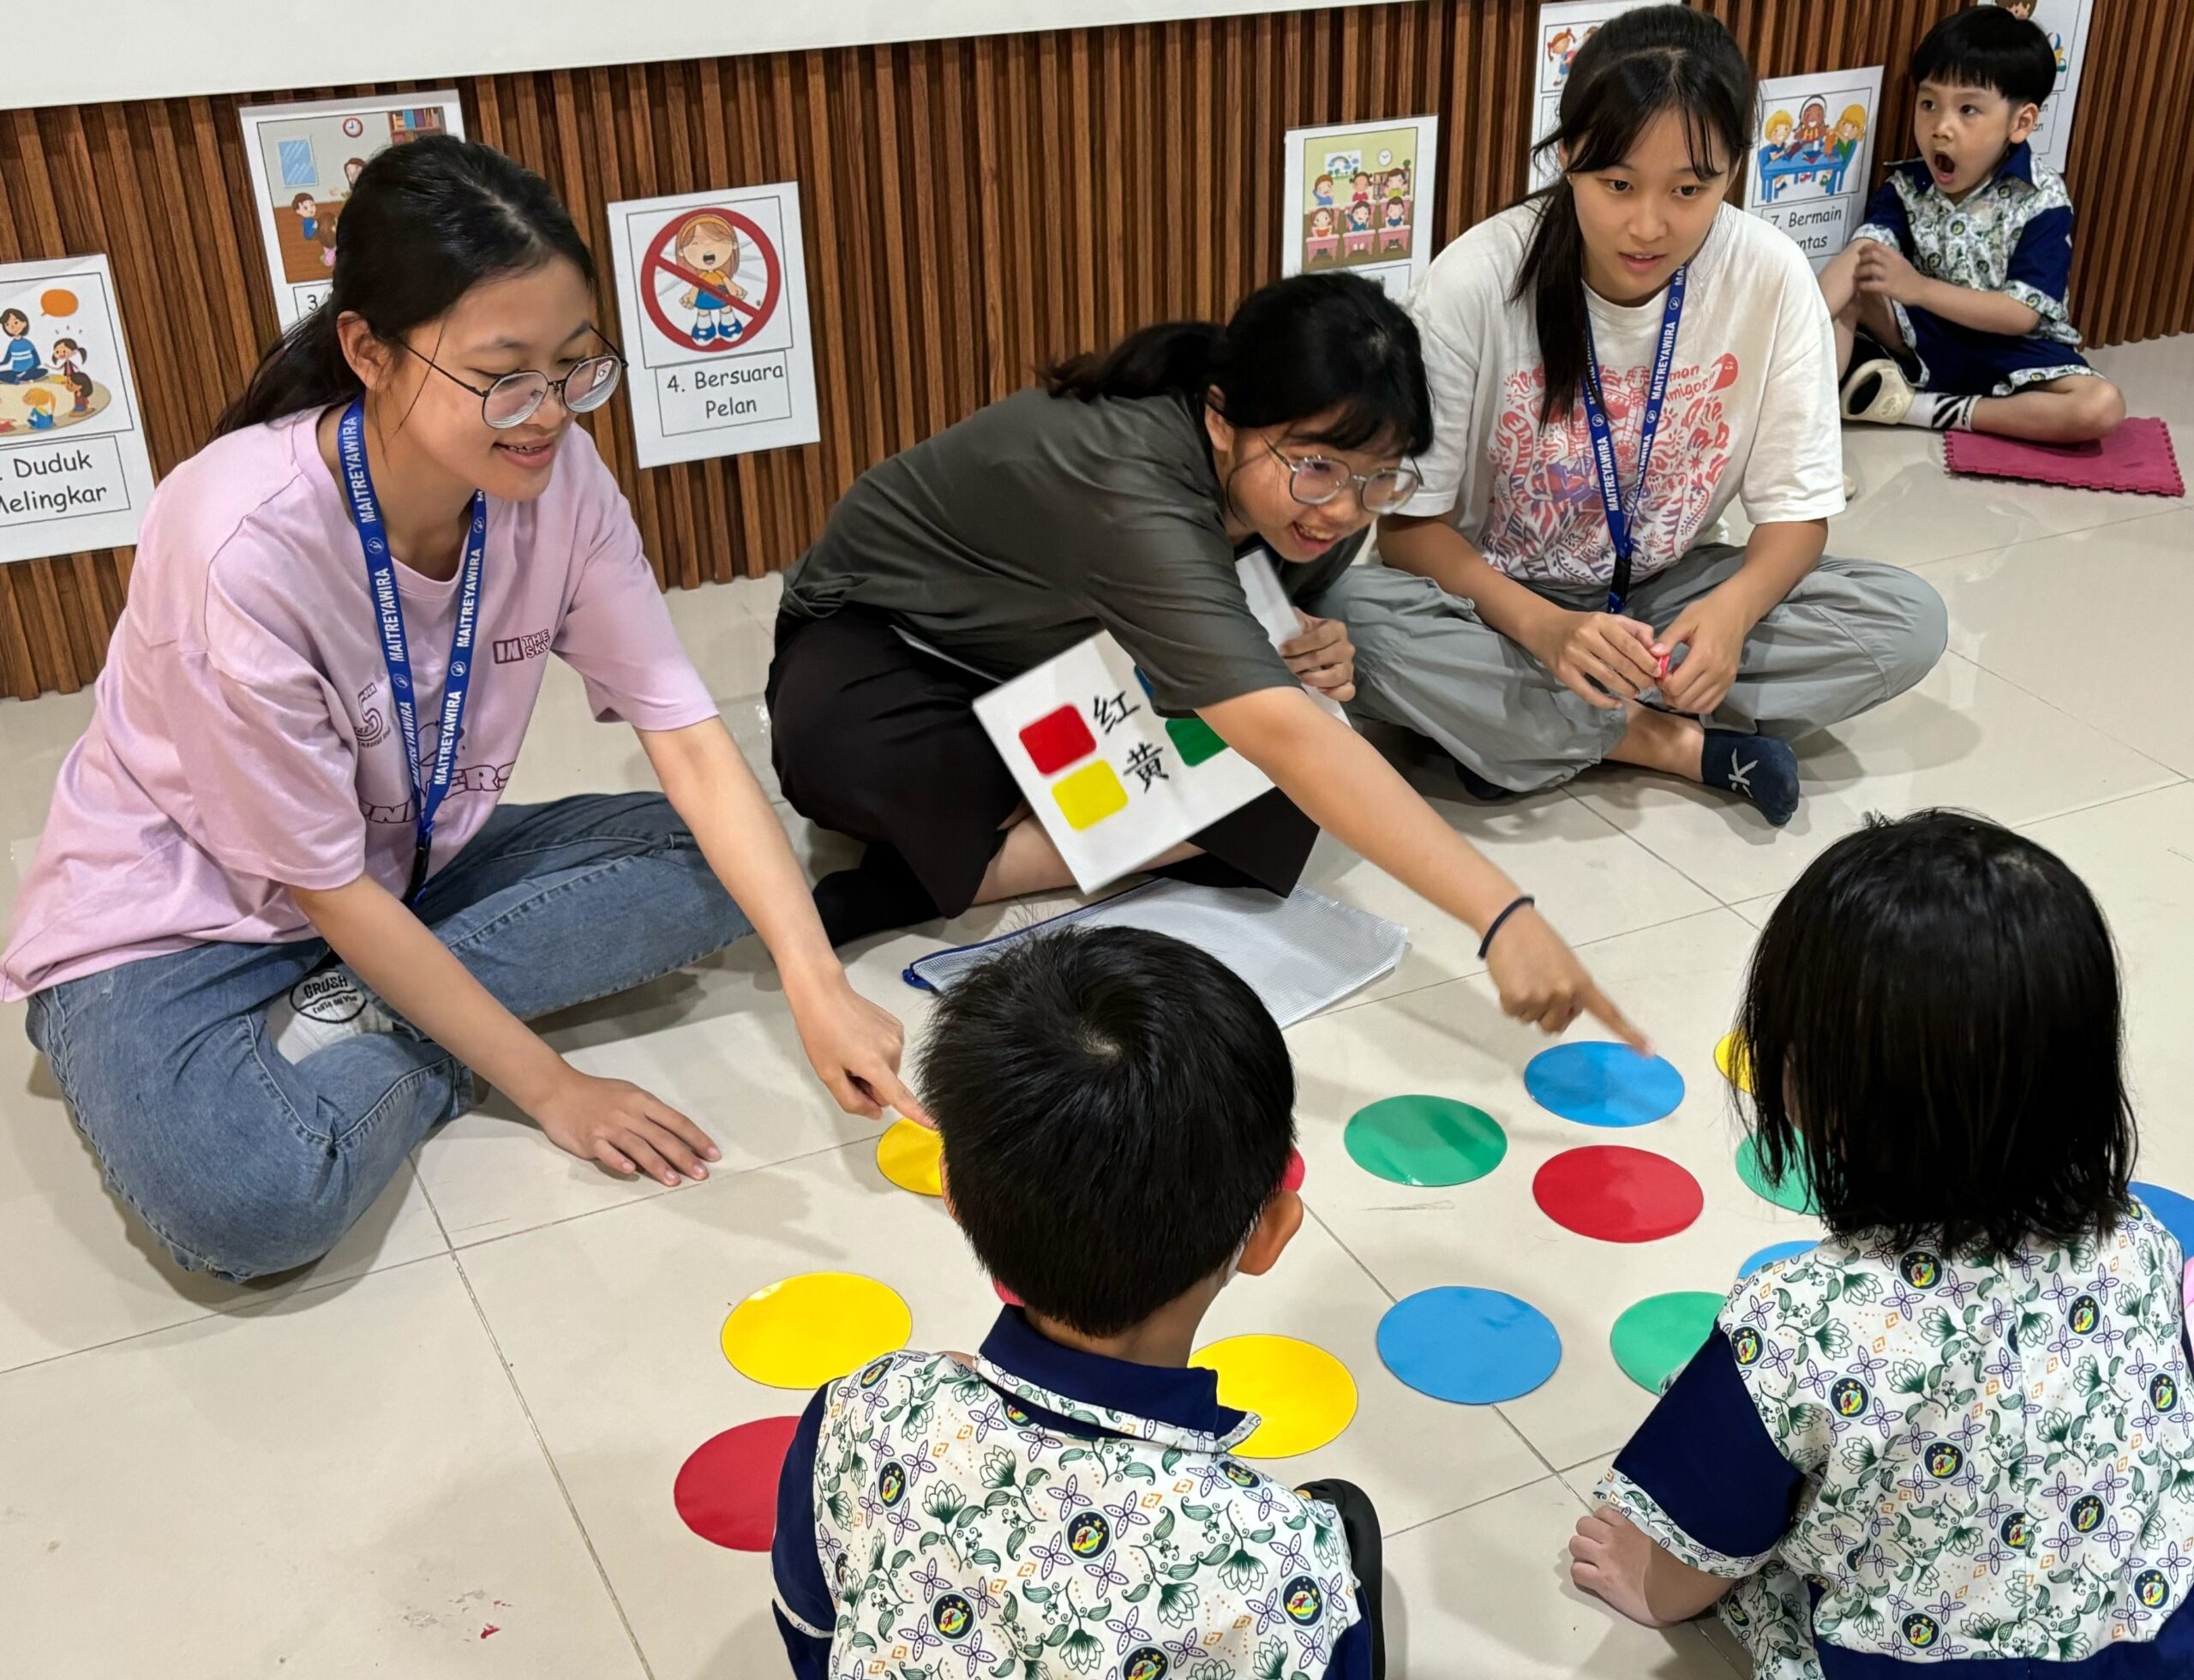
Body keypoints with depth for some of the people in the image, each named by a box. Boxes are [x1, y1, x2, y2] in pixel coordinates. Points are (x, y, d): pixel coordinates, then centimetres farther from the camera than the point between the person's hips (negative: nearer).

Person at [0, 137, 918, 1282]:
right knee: (257, 1203, -35)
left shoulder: (557, 477, -16)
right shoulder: (242, 538, -31)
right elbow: (326, 888, -23)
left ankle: (365, 1024, -10)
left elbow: (689, 741, -17)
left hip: (409, 875, 6)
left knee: (718, 865, -13)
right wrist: (548, 1087, -18)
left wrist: (816, 983, -30)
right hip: (173, 928, -6)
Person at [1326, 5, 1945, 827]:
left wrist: (1733, 608, -31)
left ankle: (1526, 729, -20)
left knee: (1909, 618, -19)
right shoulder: (1474, 281, -21)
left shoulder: (1772, 278, -16)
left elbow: (1796, 510, -8)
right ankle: (1683, 745, -20)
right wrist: (1542, 627, -35)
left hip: (1669, 590, 3)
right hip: (1501, 599, -2)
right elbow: (1411, 522, -17)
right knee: (1356, 613, -34)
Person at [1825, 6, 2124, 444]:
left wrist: (1919, 288, -26)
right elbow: (1857, 258, -20)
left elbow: (2021, 314, -18)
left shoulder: (2043, 201, -13)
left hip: (2010, 349, -2)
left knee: (2102, 408, -29)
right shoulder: (1907, 187, -4)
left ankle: (1927, 409, -28)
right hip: (1924, 338, 2)